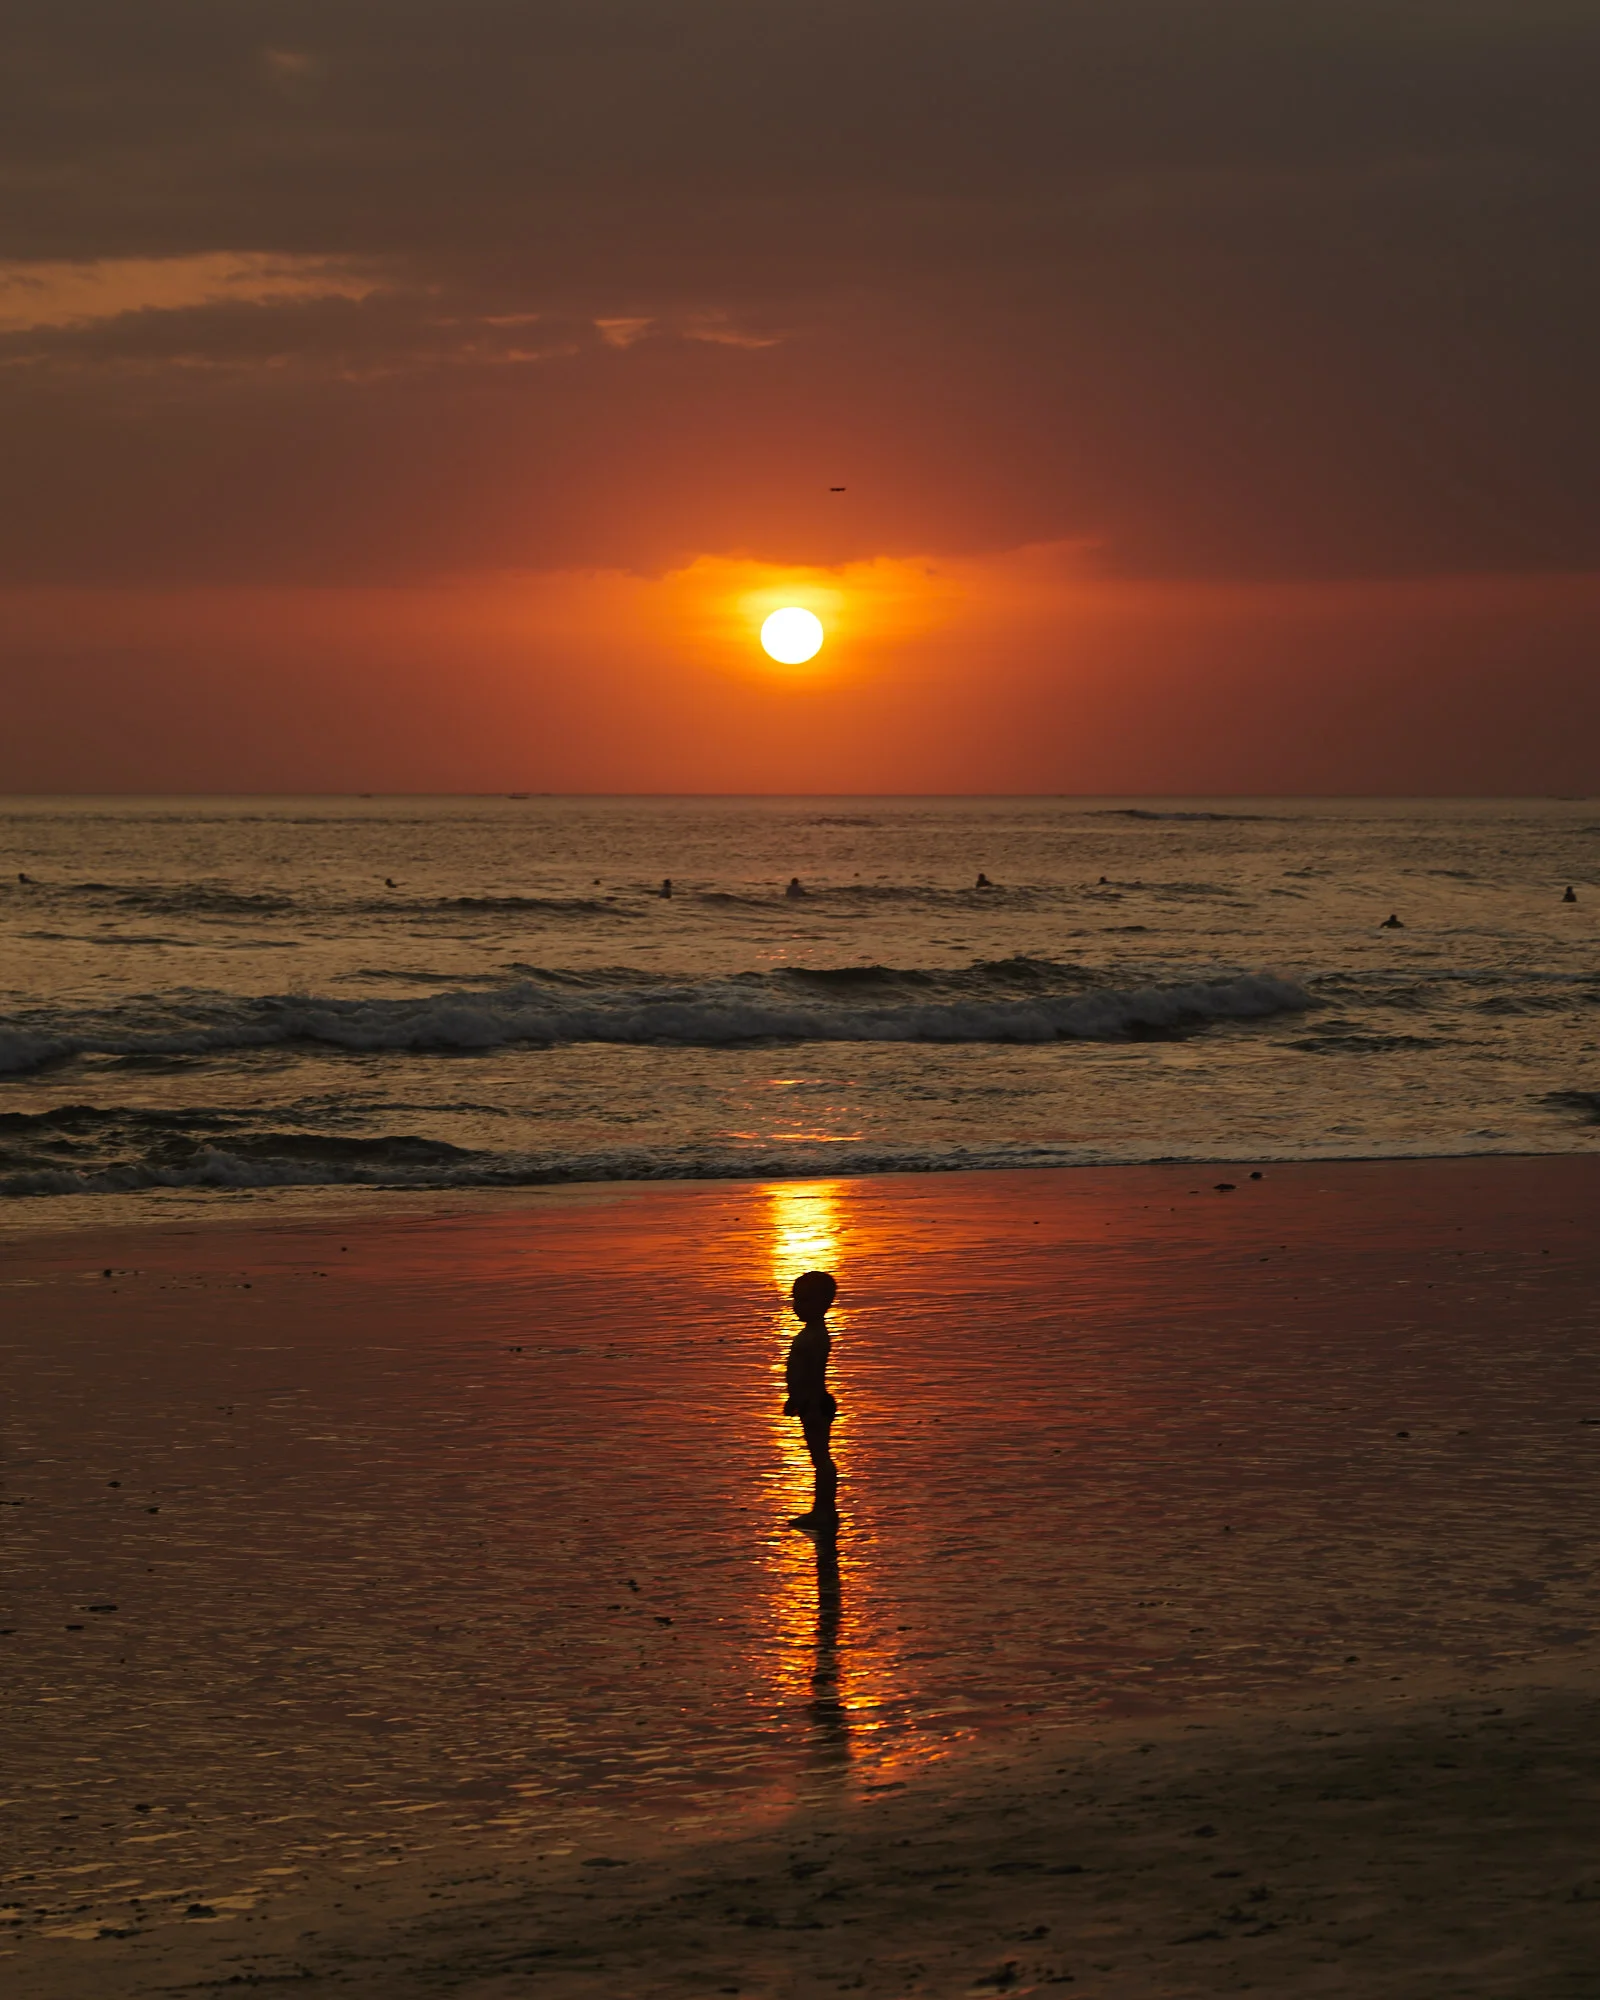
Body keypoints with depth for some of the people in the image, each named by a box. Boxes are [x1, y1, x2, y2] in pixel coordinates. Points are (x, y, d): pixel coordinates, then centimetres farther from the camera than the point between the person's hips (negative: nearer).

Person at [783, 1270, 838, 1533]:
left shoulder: (816, 1336, -19)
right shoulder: (811, 1333, 12)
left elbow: (816, 1374, -23)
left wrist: (812, 1407, -25)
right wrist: (795, 1400, 23)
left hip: (815, 1404, -10)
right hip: (812, 1405, 10)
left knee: (821, 1457, -4)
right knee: (819, 1457, 14)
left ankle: (827, 1512, 0)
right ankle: (822, 1511, 21)